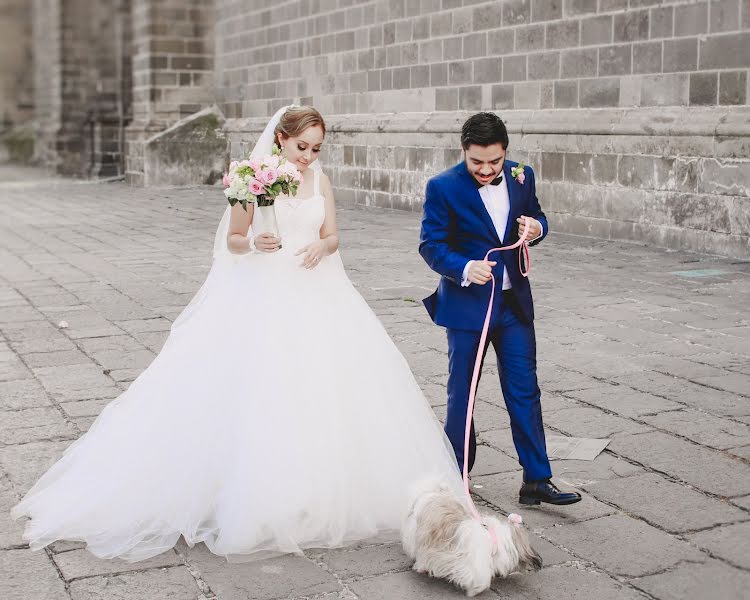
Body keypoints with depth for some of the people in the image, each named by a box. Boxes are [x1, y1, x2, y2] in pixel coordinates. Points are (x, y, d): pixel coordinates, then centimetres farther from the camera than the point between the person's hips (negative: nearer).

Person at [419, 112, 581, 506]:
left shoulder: (521, 176, 0)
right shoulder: (443, 187, -12)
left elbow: (536, 217, 14)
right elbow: (431, 245, -12)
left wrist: (537, 228, -10)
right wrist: (464, 268, -30)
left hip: (514, 302, 4)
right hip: (467, 304, -3)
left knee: (525, 391, 6)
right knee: (461, 394, 9)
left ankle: (536, 481, 14)